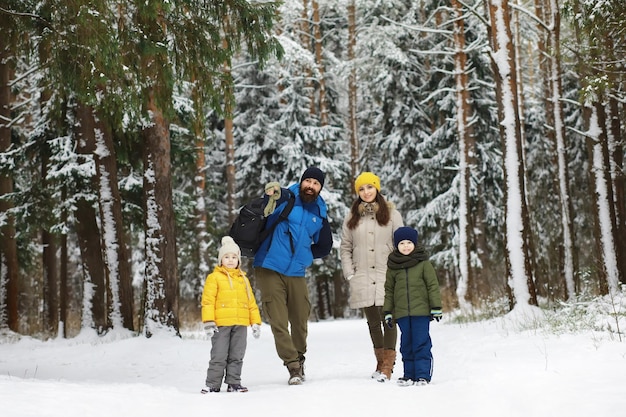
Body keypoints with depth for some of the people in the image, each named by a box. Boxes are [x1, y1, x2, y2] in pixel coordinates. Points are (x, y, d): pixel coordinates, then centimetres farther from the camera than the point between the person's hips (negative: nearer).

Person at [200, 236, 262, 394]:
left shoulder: (243, 279, 17)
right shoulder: (214, 277, 2)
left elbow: (251, 302, 18)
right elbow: (207, 300, -4)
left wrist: (256, 322, 13)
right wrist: (208, 321, -12)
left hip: (240, 324, 4)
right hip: (221, 323, -4)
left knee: (237, 356, 8)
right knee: (218, 356, -2)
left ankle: (234, 383, 16)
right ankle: (213, 384, 5)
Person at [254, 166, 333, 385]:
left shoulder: (319, 214, 11)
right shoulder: (286, 198, -3)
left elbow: (325, 246, 24)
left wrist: (304, 256, 12)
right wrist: (272, 194, -39)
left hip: (296, 274, 4)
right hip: (270, 270, -4)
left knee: (300, 321, 11)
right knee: (278, 322, -6)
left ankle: (299, 358, 31)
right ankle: (293, 365, 0)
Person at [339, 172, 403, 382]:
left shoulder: (392, 214, 4)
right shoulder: (351, 218, 11)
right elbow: (345, 247, 12)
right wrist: (349, 273, 3)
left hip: (387, 277, -3)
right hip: (363, 278, 3)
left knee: (388, 319, -6)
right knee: (373, 321, 9)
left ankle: (388, 365, -3)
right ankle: (380, 361, 18)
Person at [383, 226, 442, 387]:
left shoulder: (423, 263, 0)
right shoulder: (392, 266, 7)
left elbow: (433, 286, 1)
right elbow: (389, 290, 12)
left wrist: (436, 308, -3)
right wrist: (388, 312, 8)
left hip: (421, 311, -3)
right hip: (401, 312, 3)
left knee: (421, 344, -2)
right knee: (406, 344, 8)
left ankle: (423, 375, 3)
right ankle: (409, 374, 16)